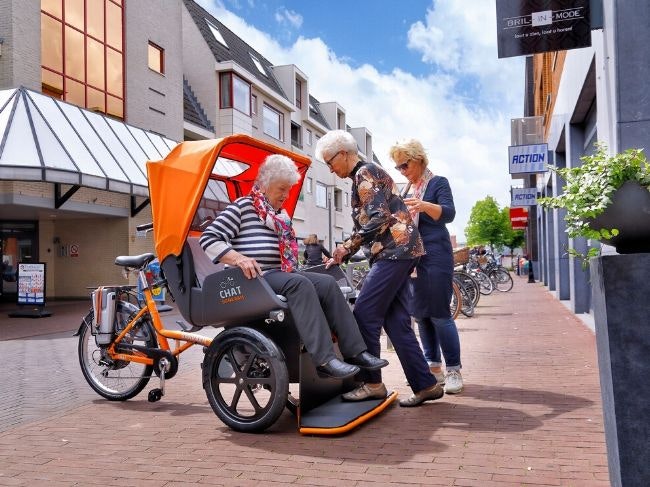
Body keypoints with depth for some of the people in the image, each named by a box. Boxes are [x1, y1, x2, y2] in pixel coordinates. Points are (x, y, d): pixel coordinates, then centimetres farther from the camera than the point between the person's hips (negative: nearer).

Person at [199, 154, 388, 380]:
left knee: (327, 283, -14)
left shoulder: (281, 214, 22)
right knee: (299, 284, -33)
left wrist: (291, 267, 13)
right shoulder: (242, 206, -1)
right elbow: (209, 239, -11)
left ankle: (355, 351, -18)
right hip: (254, 278, -7)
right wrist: (239, 259, -23)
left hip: (281, 274, 8)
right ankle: (324, 359, -38)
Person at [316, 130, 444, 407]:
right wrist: (343, 254, 15)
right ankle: (425, 385, 11)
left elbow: (377, 219, -19)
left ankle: (372, 382, -1)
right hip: (396, 253, 10)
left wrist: (345, 248, -14)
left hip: (394, 250, -10)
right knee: (396, 321, 7)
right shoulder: (363, 176, 23)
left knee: (364, 314, -9)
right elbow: (367, 224, 24)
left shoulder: (365, 173, -7)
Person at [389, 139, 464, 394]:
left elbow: (449, 213, -18)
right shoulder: (408, 189, 17)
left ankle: (453, 370, 0)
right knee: (421, 314, 7)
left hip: (435, 256, -7)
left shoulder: (438, 182, -2)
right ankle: (433, 367, 16)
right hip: (412, 258, 7)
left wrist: (424, 205, -36)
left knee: (439, 314, -9)